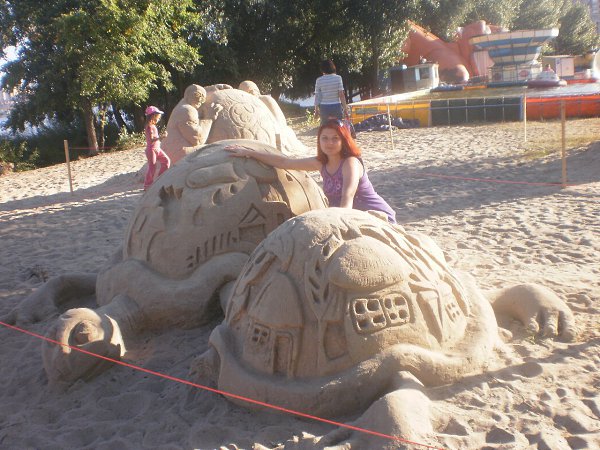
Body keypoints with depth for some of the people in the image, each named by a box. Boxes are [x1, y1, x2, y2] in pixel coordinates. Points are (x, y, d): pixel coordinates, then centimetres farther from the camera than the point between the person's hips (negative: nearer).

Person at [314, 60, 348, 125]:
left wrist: (316, 109, 10)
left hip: (324, 108, 1)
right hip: (336, 107, -1)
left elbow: (317, 96, 0)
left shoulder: (319, 80, -2)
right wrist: (345, 108, -2)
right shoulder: (338, 78, -5)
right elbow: (341, 95, -8)